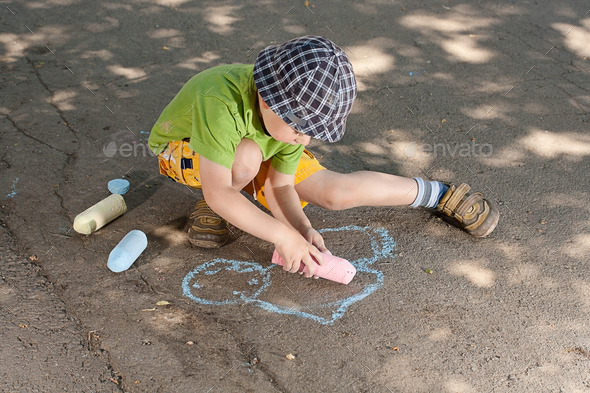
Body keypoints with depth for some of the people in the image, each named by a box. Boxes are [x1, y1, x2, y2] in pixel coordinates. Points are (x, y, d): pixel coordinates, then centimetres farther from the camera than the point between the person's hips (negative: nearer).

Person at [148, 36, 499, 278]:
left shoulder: (294, 113, -24)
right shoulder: (221, 103, -45)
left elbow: (279, 186, -17)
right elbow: (218, 193, -43)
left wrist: (303, 229, -35)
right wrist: (284, 235, -42)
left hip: (256, 154, 4)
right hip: (182, 150, -4)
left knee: (338, 192, -10)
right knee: (249, 155, -41)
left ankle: (439, 194, 9)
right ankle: (210, 211, -10)